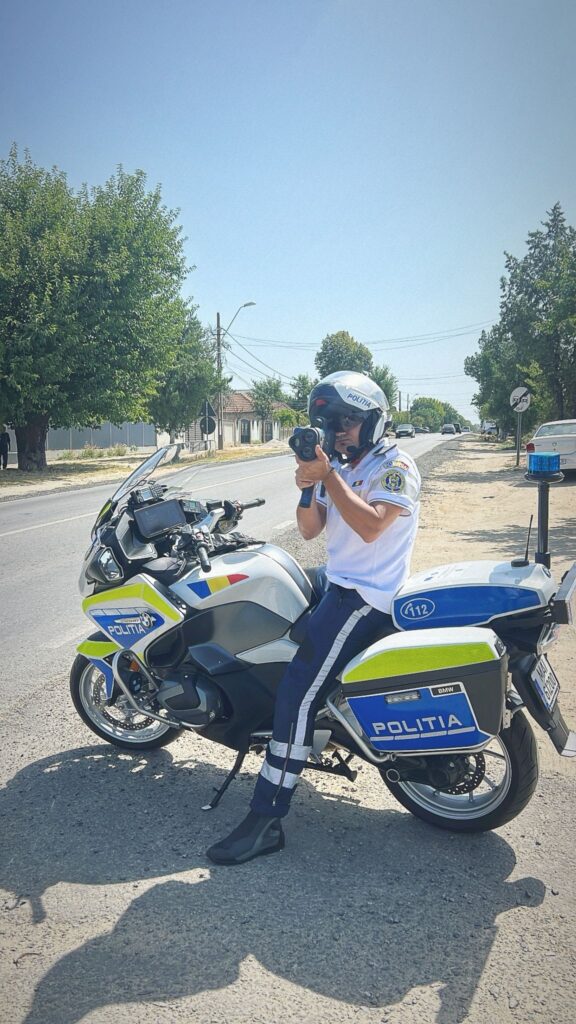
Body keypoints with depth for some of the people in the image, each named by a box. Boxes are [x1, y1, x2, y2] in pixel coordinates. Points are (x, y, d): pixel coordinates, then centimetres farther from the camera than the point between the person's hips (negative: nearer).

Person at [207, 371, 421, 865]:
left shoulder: (396, 465, -10)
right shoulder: (340, 466, 15)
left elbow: (370, 526, -26)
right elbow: (310, 530, 8)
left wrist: (328, 476, -24)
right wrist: (308, 487, -10)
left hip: (364, 596, -10)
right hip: (339, 583, 10)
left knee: (298, 693, -18)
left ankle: (266, 821, -15)